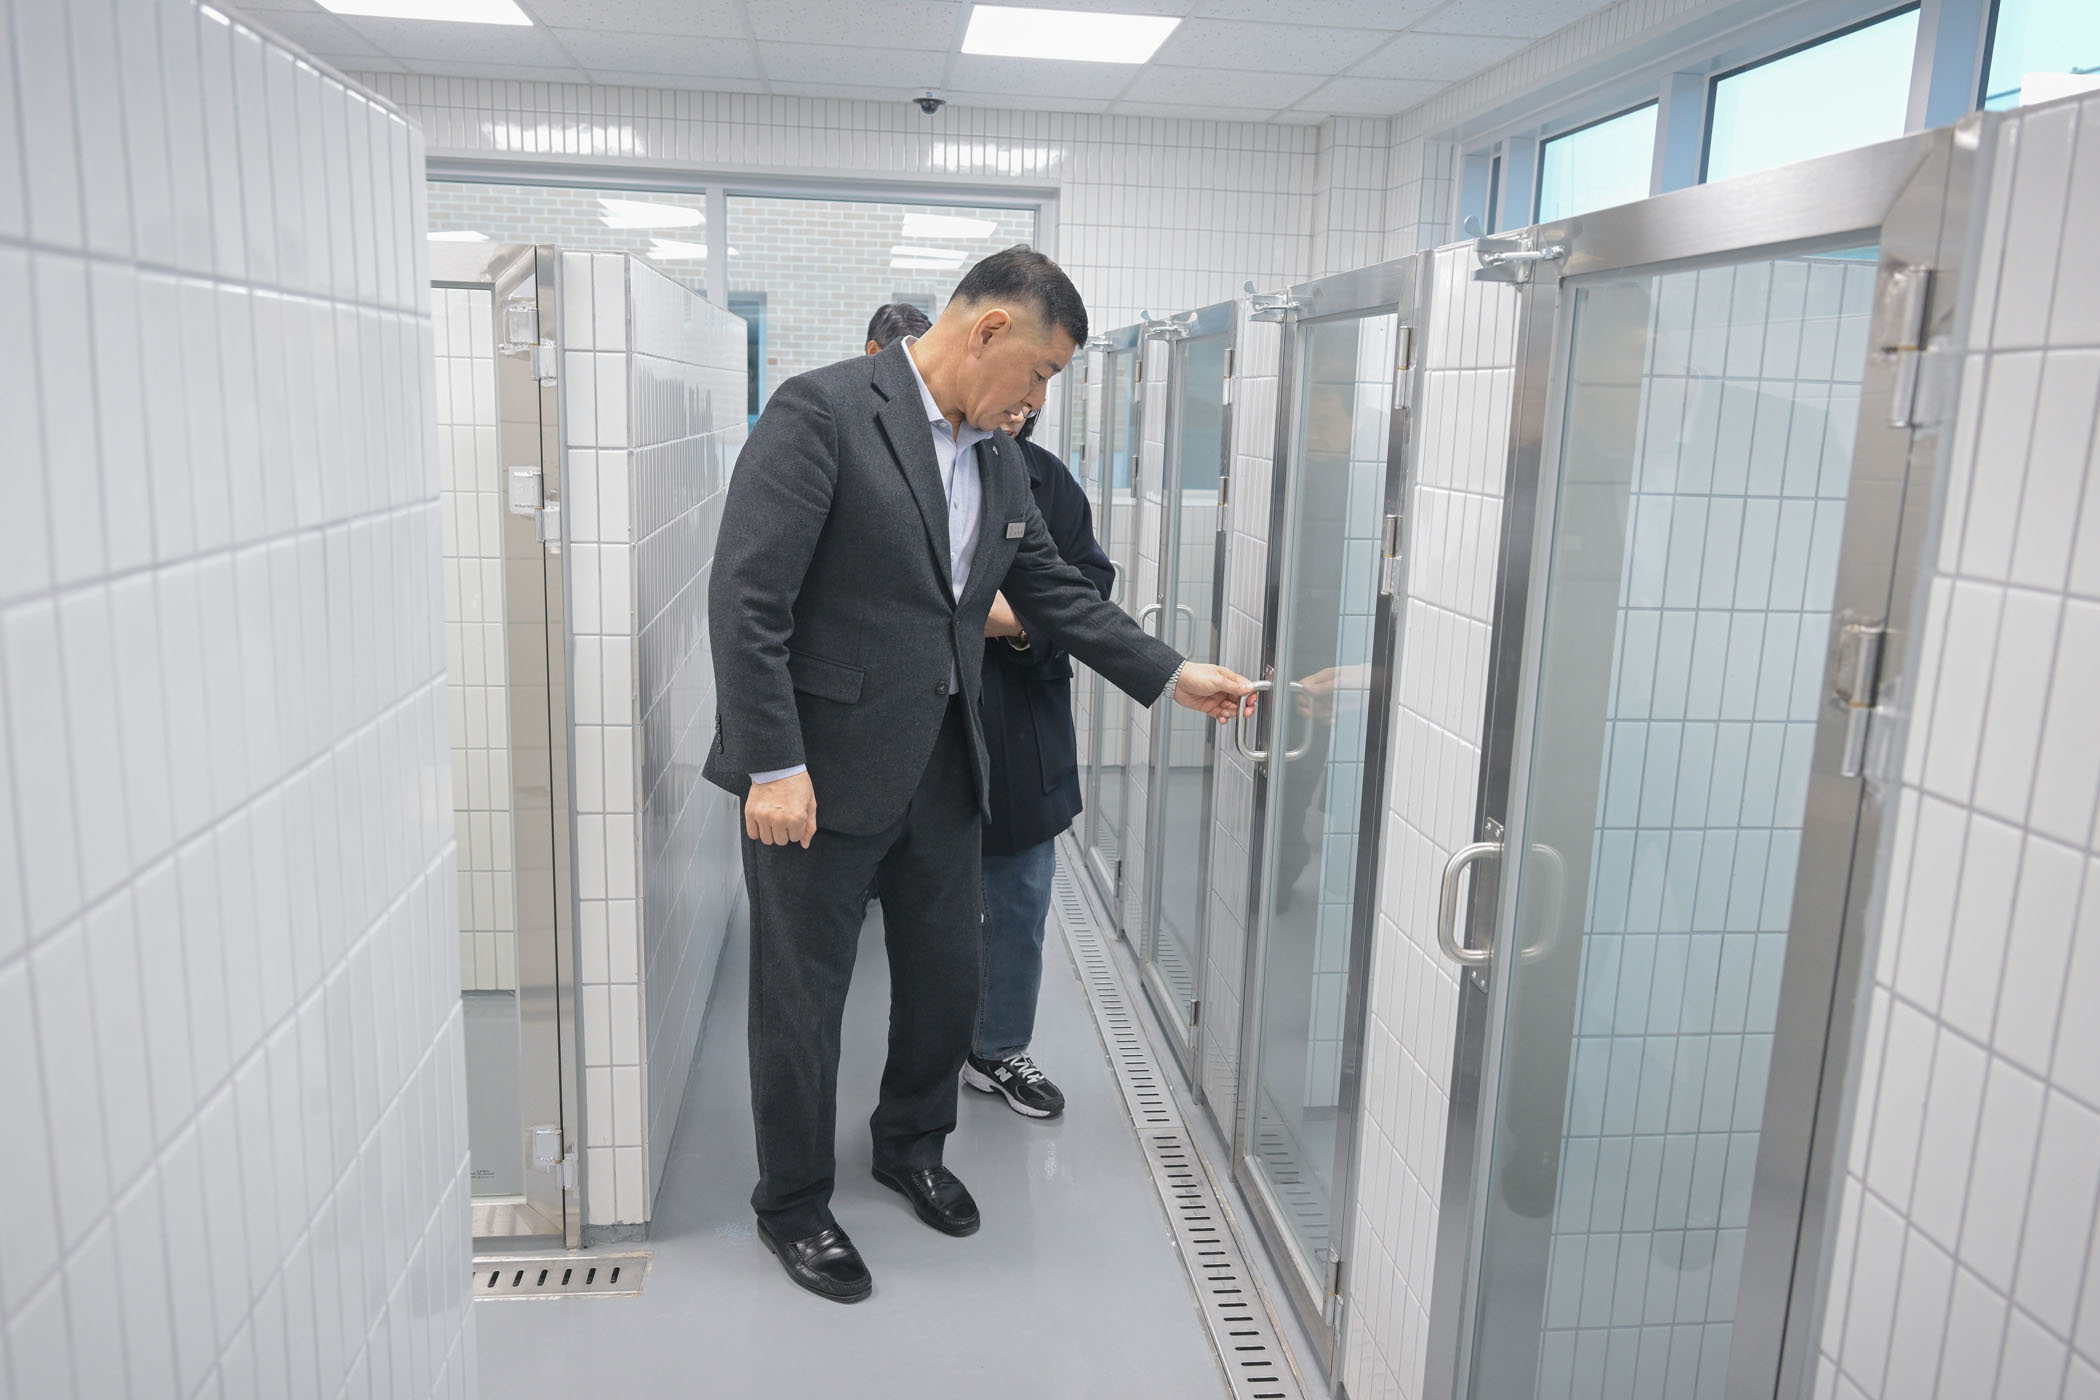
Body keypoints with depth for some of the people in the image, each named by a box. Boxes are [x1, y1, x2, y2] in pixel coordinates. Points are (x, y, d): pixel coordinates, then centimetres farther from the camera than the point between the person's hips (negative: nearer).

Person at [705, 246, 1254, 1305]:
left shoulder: (998, 457, 9)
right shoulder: (821, 412, -15)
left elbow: (1056, 590, 17)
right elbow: (747, 599, -19)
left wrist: (1172, 675, 11)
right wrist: (773, 765, -22)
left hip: (940, 766, 7)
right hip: (820, 767, -7)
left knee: (947, 976, 19)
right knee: (803, 992, 9)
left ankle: (912, 1145, 45)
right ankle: (792, 1203, 31)